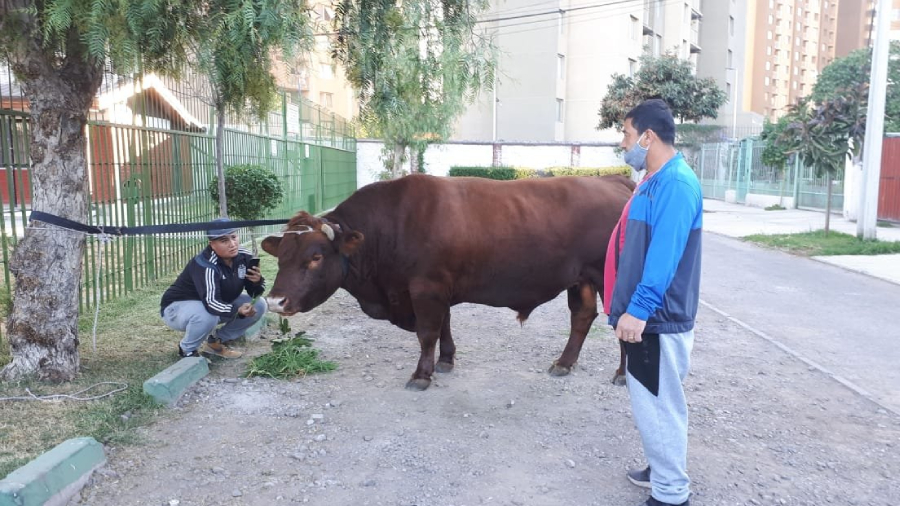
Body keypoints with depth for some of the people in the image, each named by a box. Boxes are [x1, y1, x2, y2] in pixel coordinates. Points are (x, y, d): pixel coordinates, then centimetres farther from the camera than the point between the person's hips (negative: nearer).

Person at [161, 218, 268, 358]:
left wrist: (257, 281, -27)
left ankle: (216, 341, 8)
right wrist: (237, 311, -55)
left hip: (219, 304, 7)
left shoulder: (244, 257, -12)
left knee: (259, 305, -6)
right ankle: (187, 350, -7)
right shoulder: (205, 264, -32)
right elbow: (211, 303, -42)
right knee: (207, 315, -40)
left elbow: (255, 295, -5)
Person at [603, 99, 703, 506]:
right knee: (653, 401, 20)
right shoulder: (655, 181, 14)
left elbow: (664, 256, -26)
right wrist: (628, 304, 24)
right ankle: (663, 471, 36)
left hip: (657, 319, -10)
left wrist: (638, 308, -28)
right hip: (645, 313, 10)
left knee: (657, 405, -1)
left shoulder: (676, 184, -18)